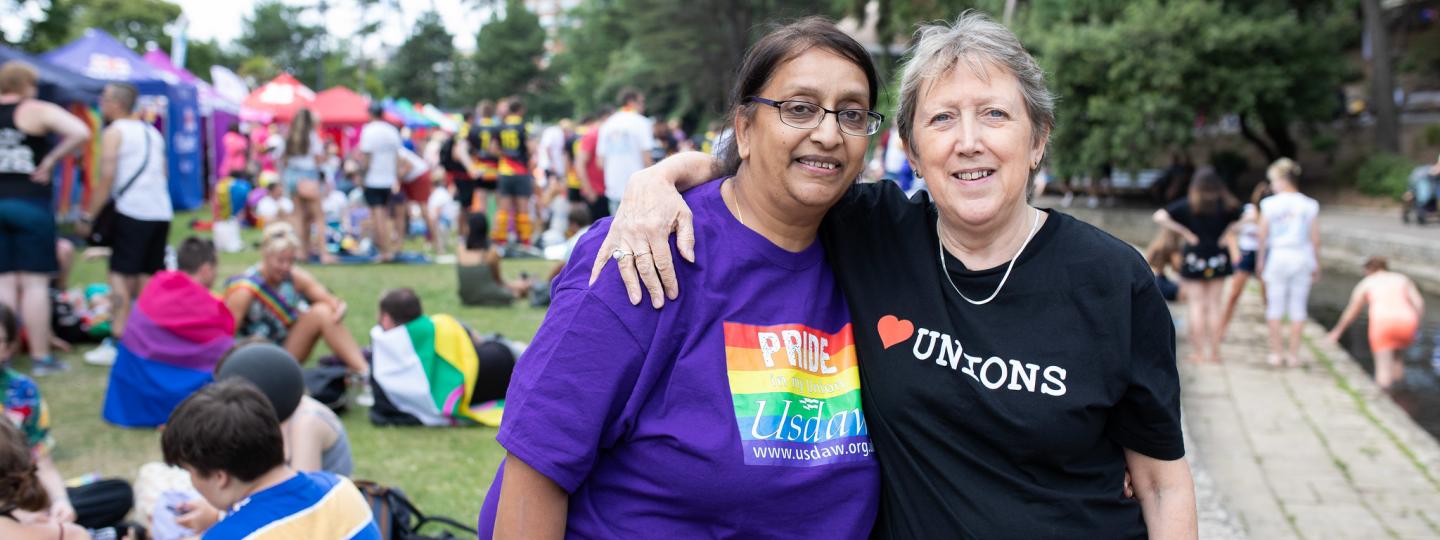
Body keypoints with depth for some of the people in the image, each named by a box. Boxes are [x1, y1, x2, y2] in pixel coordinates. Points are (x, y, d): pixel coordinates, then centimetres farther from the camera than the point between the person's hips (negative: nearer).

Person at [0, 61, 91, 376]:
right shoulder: (38, 111, -6)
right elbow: (81, 133, -19)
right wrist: (51, 160, -9)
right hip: (30, 204, -4)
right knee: (35, 283, 1)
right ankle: (40, 358, 5)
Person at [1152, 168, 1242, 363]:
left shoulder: (1188, 205, -7)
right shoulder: (1226, 205, -2)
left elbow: (1160, 217, -14)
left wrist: (1185, 232, -8)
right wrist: (1222, 236, 1)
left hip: (1194, 257, -2)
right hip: (1218, 257, 2)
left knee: (1196, 305, 3)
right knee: (1215, 305, 9)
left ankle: (1199, 352, 4)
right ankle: (1214, 352, 11)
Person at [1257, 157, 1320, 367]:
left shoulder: (1269, 204, -5)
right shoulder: (1309, 205, -1)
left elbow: (1263, 236, 0)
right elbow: (1315, 239, 2)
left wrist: (1260, 261, 10)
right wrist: (1317, 264, 11)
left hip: (1277, 256, -1)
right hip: (1302, 257, 1)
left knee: (1275, 305, 7)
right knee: (1298, 305, 7)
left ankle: (1276, 352, 11)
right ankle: (1293, 353, 10)